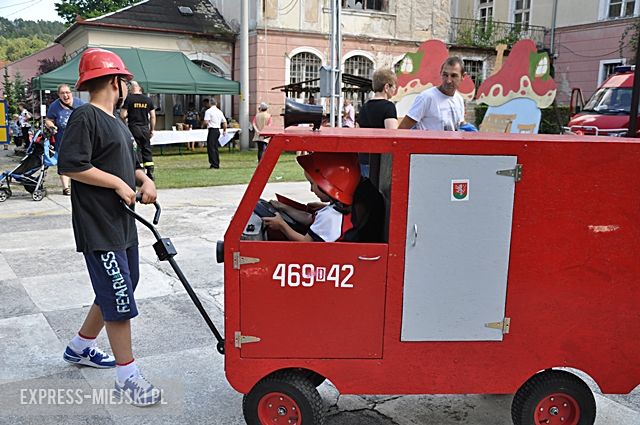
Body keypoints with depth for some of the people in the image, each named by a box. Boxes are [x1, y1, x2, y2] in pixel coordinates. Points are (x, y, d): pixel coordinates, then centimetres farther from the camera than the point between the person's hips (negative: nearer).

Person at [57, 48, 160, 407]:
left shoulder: (117, 123, 18)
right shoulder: (85, 117, -12)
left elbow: (132, 165, 24)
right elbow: (71, 165, -21)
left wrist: (145, 180, 3)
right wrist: (118, 184, -17)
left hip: (123, 223, 10)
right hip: (99, 228, -10)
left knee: (114, 294, 20)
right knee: (120, 300, -6)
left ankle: (81, 348, 40)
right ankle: (127, 377, 5)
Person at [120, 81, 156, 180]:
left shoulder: (128, 99, -5)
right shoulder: (148, 100, 7)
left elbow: (123, 115, -10)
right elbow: (153, 117, 7)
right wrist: (152, 130, 14)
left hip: (133, 128, -3)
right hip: (145, 128, 3)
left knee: (136, 150, 1)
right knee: (147, 150, 9)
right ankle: (150, 174, 8)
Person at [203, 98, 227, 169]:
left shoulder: (208, 111, -8)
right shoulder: (220, 111, 12)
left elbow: (206, 122, -17)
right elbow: (224, 122, 14)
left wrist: (207, 124, 6)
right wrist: (224, 130, 26)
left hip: (212, 130, -7)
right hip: (218, 130, 7)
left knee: (211, 147, -4)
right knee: (215, 147, 14)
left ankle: (214, 164, -9)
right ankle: (217, 164, 16)